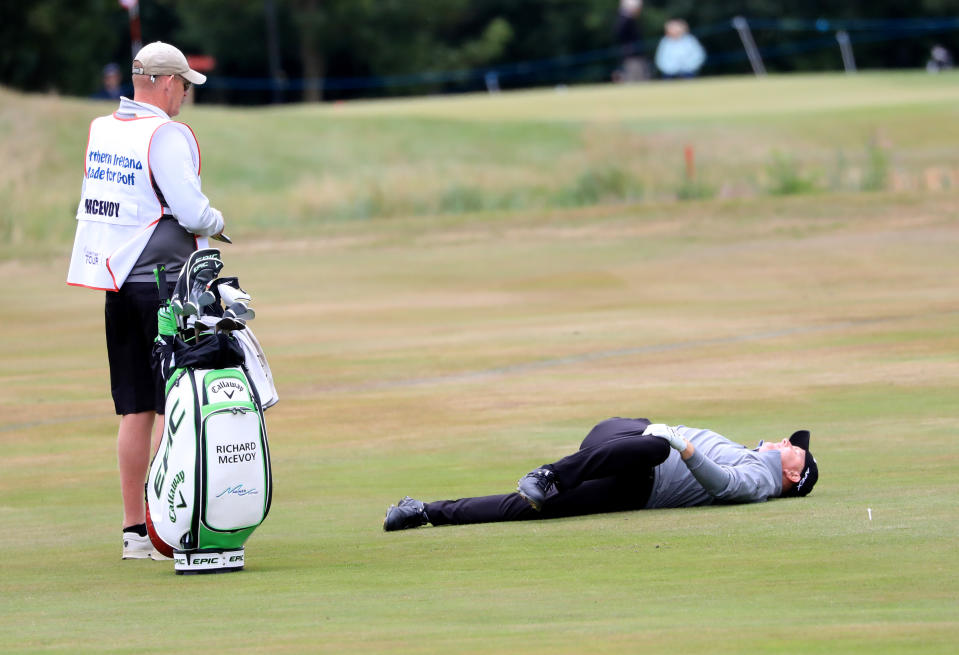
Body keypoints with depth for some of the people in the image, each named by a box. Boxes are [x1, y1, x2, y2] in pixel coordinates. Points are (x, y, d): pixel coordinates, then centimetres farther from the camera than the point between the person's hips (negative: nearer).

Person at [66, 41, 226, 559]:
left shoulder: (99, 131, 9)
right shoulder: (166, 136, -14)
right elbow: (192, 211, -20)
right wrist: (215, 223, 2)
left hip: (115, 283, 7)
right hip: (164, 279, -7)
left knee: (135, 412, 10)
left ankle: (134, 530, 11)